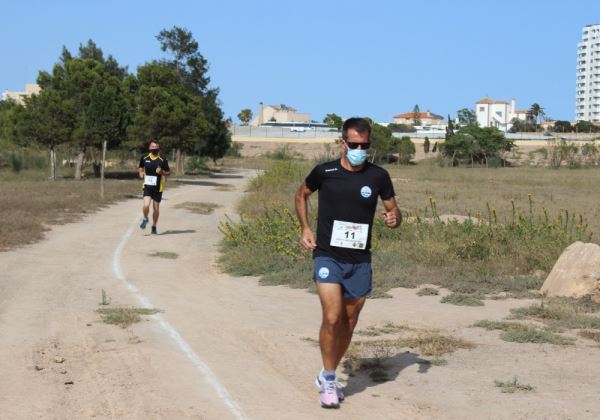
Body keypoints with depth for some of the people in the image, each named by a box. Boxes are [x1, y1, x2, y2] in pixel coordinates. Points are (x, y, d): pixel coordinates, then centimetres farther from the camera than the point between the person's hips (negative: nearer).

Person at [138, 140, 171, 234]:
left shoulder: (162, 160, -4)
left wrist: (162, 172, -18)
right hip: (147, 186, 0)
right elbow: (141, 167, 21)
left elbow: (168, 173, 2)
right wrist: (141, 173, 0)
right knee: (146, 205, -17)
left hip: (158, 187, 0)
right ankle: (145, 219, 14)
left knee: (156, 208, 7)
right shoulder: (144, 158, 2)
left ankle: (154, 227, 26)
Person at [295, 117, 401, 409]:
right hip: (327, 257, -3)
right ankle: (329, 380, 3)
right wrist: (305, 228, 3)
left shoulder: (378, 176, -1)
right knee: (332, 318, -16)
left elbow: (394, 211, 9)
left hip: (360, 261, 3)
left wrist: (394, 218, -15)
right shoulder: (324, 172, -4)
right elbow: (301, 194, 14)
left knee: (349, 323, 10)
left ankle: (327, 375, 31)